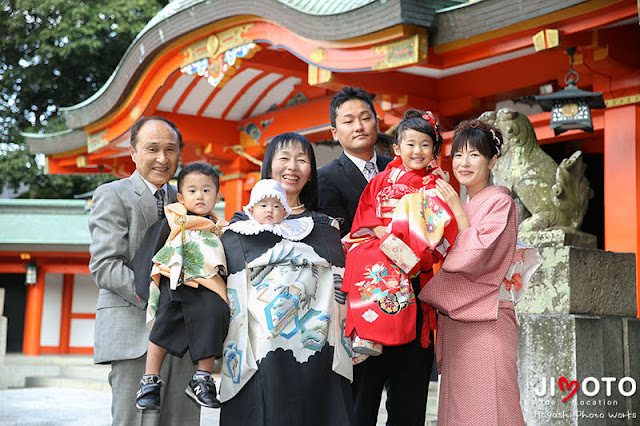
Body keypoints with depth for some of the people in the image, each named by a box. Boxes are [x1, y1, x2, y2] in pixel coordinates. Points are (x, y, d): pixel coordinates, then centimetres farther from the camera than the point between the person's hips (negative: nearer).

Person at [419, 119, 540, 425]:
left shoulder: (500, 202, -6)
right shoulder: (461, 205, 16)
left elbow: (479, 254, -17)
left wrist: (456, 209, -13)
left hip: (487, 322, -7)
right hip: (456, 319, 8)